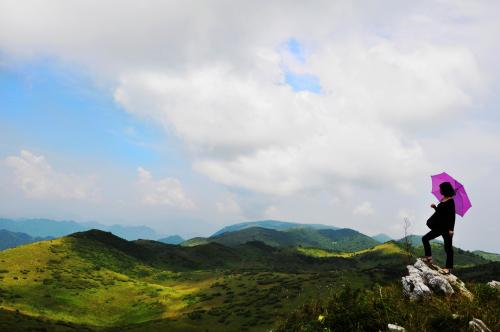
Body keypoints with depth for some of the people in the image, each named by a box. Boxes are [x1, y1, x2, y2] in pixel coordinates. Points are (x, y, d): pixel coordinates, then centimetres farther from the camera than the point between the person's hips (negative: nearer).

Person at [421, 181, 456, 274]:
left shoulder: (450, 201, -14)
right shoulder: (442, 200, 11)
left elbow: (452, 215, -18)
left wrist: (451, 229, -23)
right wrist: (435, 207, 5)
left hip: (447, 228, -9)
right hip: (439, 227, 9)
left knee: (448, 247, -1)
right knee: (425, 238, 7)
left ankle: (448, 268, 6)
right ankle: (428, 257, 15)